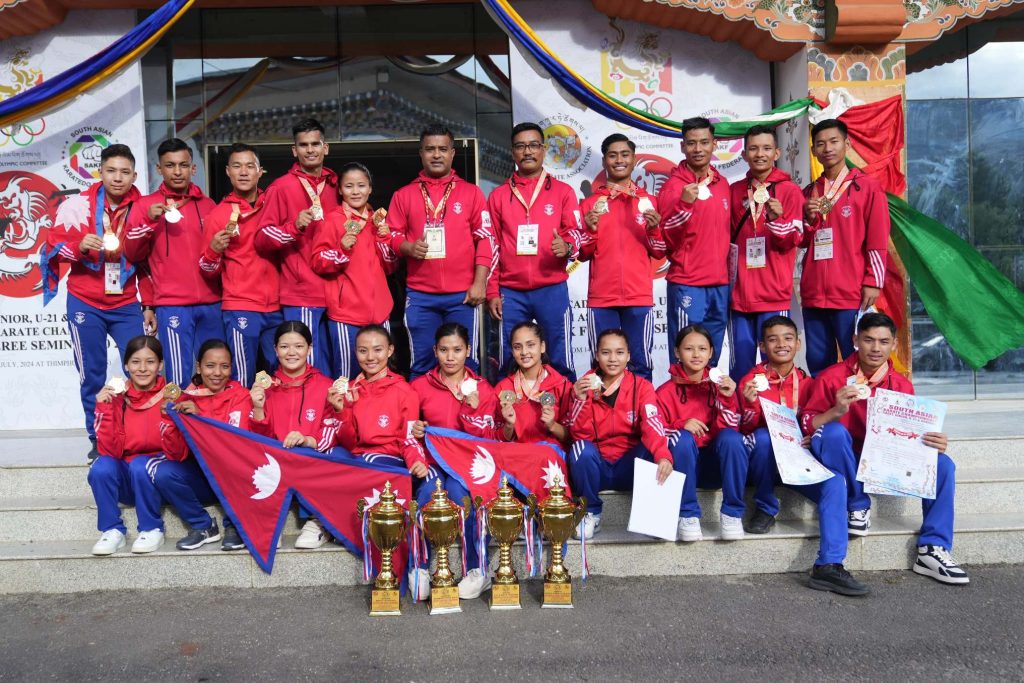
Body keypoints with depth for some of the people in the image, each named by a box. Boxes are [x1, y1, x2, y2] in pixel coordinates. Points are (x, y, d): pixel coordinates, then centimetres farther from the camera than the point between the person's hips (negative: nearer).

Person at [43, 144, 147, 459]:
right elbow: (54, 246, -3)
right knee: (92, 375, 4)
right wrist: (80, 246, -24)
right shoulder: (78, 204, -4)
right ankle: (98, 439, 16)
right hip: (85, 303, -1)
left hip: (126, 305, 1)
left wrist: (149, 304, 6)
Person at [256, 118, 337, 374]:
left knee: (335, 371, 9)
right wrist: (295, 226, -20)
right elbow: (262, 239, -6)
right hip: (302, 296, -5)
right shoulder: (282, 187, -2)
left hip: (335, 293, 5)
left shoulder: (335, 186, 14)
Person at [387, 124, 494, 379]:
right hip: (419, 296, 1)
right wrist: (408, 247, -13)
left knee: (465, 363, 5)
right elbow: (392, 235, 11)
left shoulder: (471, 192, 8)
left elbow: (485, 239, 3)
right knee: (421, 365, 6)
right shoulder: (404, 195, 11)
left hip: (463, 295, -1)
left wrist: (479, 283, -6)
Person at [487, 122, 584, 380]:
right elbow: (491, 246, 10)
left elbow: (575, 231, 5)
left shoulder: (563, 191, 9)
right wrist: (492, 292, 5)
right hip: (510, 293, 1)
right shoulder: (498, 195, 12)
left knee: (561, 362, 1)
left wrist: (567, 247, -20)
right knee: (509, 365, 5)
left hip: (553, 290, -1)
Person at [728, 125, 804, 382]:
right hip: (739, 293, 3)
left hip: (774, 295, -3)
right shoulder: (735, 190, 12)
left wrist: (776, 219, -23)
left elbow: (793, 240, -5)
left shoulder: (789, 190, 1)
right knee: (740, 369, 7)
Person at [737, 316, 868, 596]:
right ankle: (766, 509, -11)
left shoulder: (806, 382, 8)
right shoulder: (752, 380, -2)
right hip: (763, 458, -2)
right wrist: (750, 404, -26)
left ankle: (829, 565, -24)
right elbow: (746, 428, -7)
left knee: (835, 482, -23)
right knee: (763, 436, -35)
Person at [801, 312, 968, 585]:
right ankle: (858, 506, -13)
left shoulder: (902, 385, 1)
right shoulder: (832, 377, -9)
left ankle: (933, 548, -11)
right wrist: (836, 411, -33)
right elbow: (806, 424, -14)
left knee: (942, 465, -16)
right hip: (845, 462, -3)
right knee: (834, 431, -34)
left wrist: (932, 443, -18)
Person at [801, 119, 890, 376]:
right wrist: (809, 219, -1)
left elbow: (878, 241, -3)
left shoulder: (867, 186, 1)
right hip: (814, 292, 5)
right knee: (818, 364, 8)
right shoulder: (810, 192, 15)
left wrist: (873, 282, -8)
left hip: (851, 294, -5)